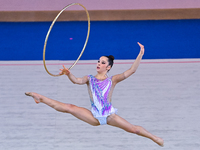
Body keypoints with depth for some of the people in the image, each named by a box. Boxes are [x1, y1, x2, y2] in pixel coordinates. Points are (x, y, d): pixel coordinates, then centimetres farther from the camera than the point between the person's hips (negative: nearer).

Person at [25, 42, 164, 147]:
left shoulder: (112, 80, 1)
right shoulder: (90, 79, 7)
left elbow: (131, 71, -9)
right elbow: (77, 81, -13)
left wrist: (140, 55, -20)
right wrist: (69, 74, -35)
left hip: (109, 115, -1)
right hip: (94, 117, 1)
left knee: (133, 129, -8)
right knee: (69, 108, -14)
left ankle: (155, 138, 13)